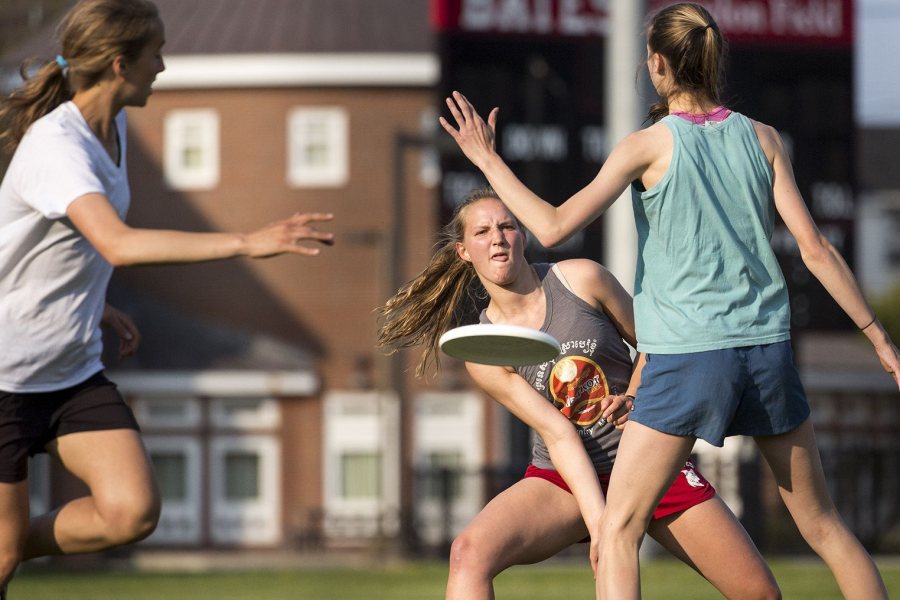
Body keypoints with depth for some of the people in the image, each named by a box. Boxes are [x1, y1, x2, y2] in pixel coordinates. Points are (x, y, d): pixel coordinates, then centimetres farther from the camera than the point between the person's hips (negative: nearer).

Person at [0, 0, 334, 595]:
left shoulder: (112, 127, 4)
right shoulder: (54, 146, -25)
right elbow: (119, 245, -40)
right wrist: (247, 243, -44)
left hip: (75, 373, 8)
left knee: (132, 512, -11)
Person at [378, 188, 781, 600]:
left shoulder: (582, 279, -8)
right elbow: (558, 433, -15)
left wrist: (632, 399, -14)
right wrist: (599, 523, -26)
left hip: (648, 461, 1)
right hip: (566, 475, -1)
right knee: (469, 552, -29)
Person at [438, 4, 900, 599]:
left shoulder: (649, 146, -6)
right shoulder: (761, 138, 5)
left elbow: (554, 227, -11)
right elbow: (816, 248, 1)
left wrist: (487, 158, -1)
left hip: (685, 359, -4)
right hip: (767, 349, 4)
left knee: (617, 531, 0)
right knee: (823, 523, 15)